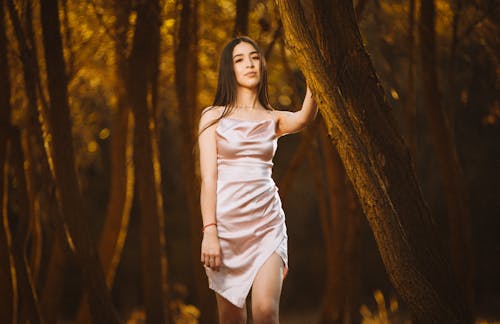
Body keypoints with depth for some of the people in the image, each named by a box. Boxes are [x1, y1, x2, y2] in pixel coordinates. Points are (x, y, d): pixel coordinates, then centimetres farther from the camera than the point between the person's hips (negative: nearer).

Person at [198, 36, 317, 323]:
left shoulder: (274, 120, 12)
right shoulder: (214, 117, 6)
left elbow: (305, 117, -12)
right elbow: (208, 178, -2)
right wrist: (209, 232, -13)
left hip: (267, 222, 1)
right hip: (226, 221, -1)